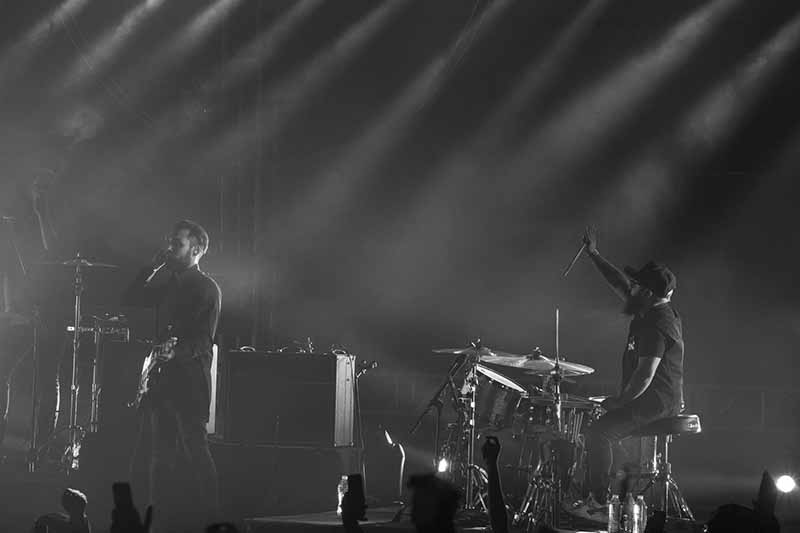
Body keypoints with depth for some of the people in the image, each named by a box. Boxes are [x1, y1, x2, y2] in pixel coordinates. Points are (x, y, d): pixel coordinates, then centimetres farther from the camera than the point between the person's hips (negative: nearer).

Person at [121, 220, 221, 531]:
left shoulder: (207, 289, -5)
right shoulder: (167, 284, 18)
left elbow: (204, 340, -10)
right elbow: (129, 300, 15)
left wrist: (177, 353, -22)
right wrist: (152, 268, 9)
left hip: (189, 379, -7)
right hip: (162, 377, 7)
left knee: (195, 447, -10)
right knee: (161, 452, 8)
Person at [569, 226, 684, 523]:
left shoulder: (656, 326, -23)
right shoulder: (651, 310, 7)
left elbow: (645, 376, -26)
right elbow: (619, 284, 19)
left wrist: (620, 401, -15)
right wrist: (594, 254, 18)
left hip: (657, 403, -11)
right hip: (656, 399, 11)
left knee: (600, 433, -18)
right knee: (600, 425, 18)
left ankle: (599, 504, -15)